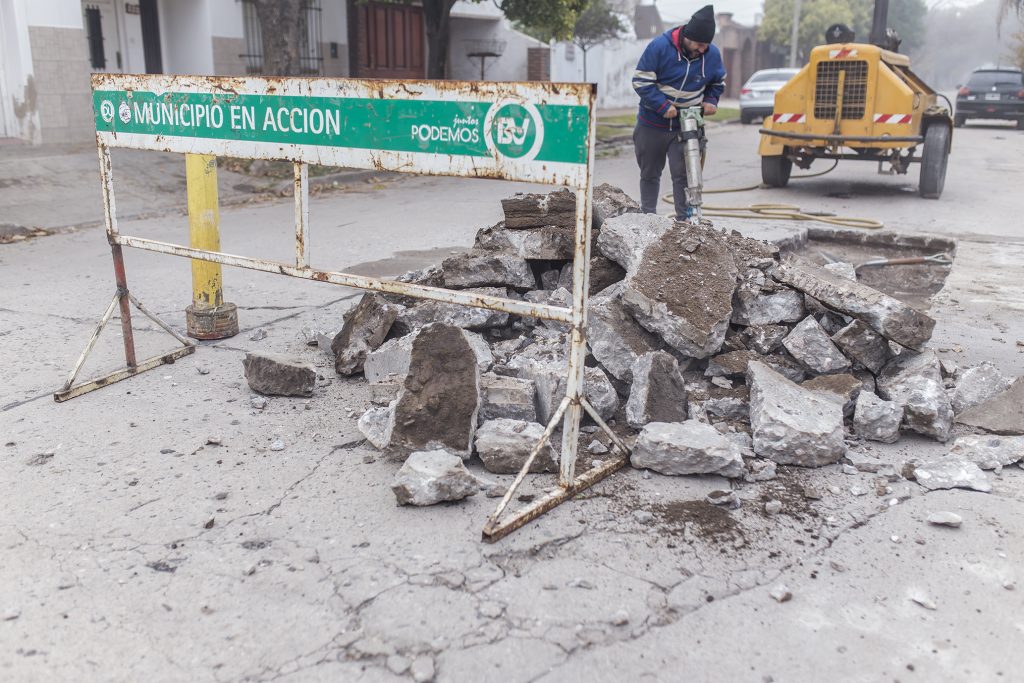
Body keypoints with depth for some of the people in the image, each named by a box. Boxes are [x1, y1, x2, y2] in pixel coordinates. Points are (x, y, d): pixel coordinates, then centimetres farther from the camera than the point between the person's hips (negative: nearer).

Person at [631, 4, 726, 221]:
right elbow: (641, 81, -15)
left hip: (687, 126, 1)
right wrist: (663, 106, -23)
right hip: (653, 124, -1)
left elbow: (718, 83, 14)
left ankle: (685, 220, -7)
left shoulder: (712, 54, -4)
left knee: (684, 175, -10)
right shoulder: (659, 46, -16)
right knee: (650, 174, 11)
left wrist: (710, 101, -6)